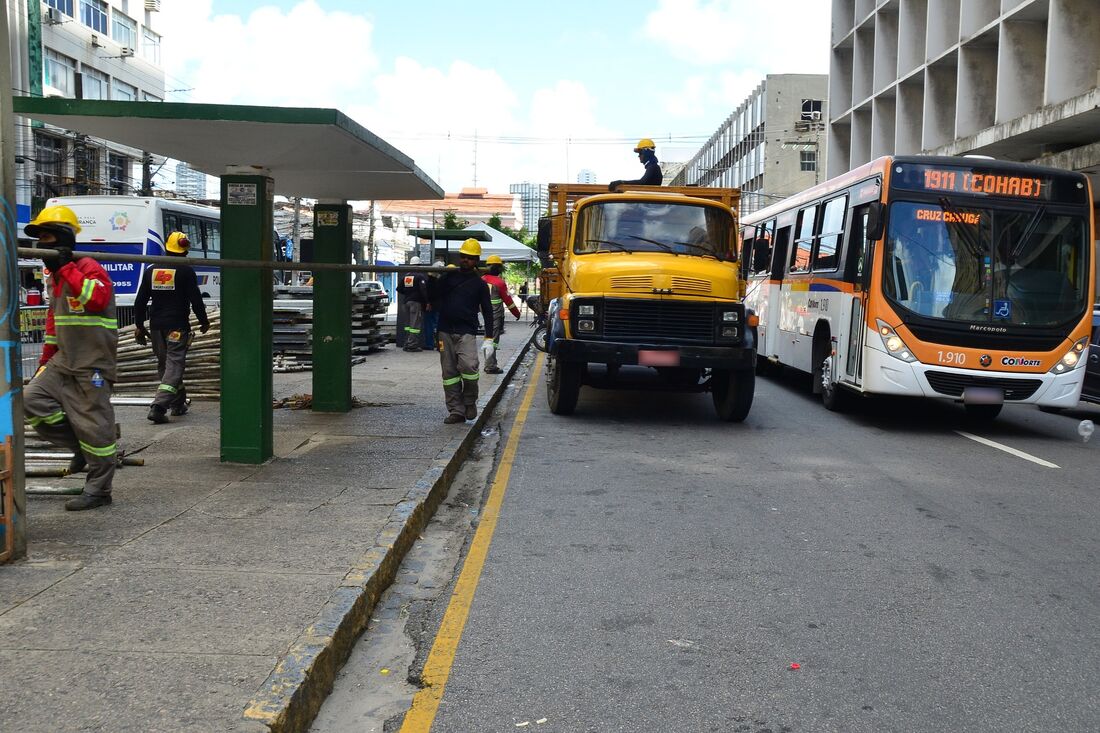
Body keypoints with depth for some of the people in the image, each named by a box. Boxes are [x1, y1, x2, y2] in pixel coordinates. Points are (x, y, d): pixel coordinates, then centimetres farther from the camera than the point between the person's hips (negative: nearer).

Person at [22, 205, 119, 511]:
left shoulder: (88, 267, -11)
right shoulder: (54, 276, 16)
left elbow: (98, 298, -31)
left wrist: (66, 268, -27)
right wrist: (46, 360, 23)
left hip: (92, 365, -9)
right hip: (63, 362, 9)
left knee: (93, 425, -3)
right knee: (31, 401, 0)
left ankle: (98, 491, 7)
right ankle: (81, 447, 14)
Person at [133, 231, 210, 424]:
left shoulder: (151, 270, 9)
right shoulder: (186, 271, -6)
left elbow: (140, 301, 10)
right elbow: (196, 299, -7)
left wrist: (139, 326, 17)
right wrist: (204, 321, 7)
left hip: (157, 326, 5)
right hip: (178, 326, -5)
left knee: (164, 364, 17)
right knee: (174, 365, -7)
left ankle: (178, 403, 27)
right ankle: (159, 406, -21)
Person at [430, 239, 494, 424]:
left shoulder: (479, 283, 6)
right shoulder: (449, 275, 11)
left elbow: (487, 310, 7)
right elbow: (434, 296, 12)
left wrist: (489, 336, 0)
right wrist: (432, 279, -3)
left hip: (467, 332, -3)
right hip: (446, 330, 3)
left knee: (468, 365, -22)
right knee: (449, 372, 5)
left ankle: (470, 402, 2)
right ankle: (456, 410, 12)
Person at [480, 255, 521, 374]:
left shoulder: (482, 279, 6)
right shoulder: (499, 282, -13)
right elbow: (507, 299, -9)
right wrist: (517, 313, 0)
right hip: (496, 314, -7)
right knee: (493, 338, -4)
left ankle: (489, 364, 24)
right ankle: (490, 367, -3)